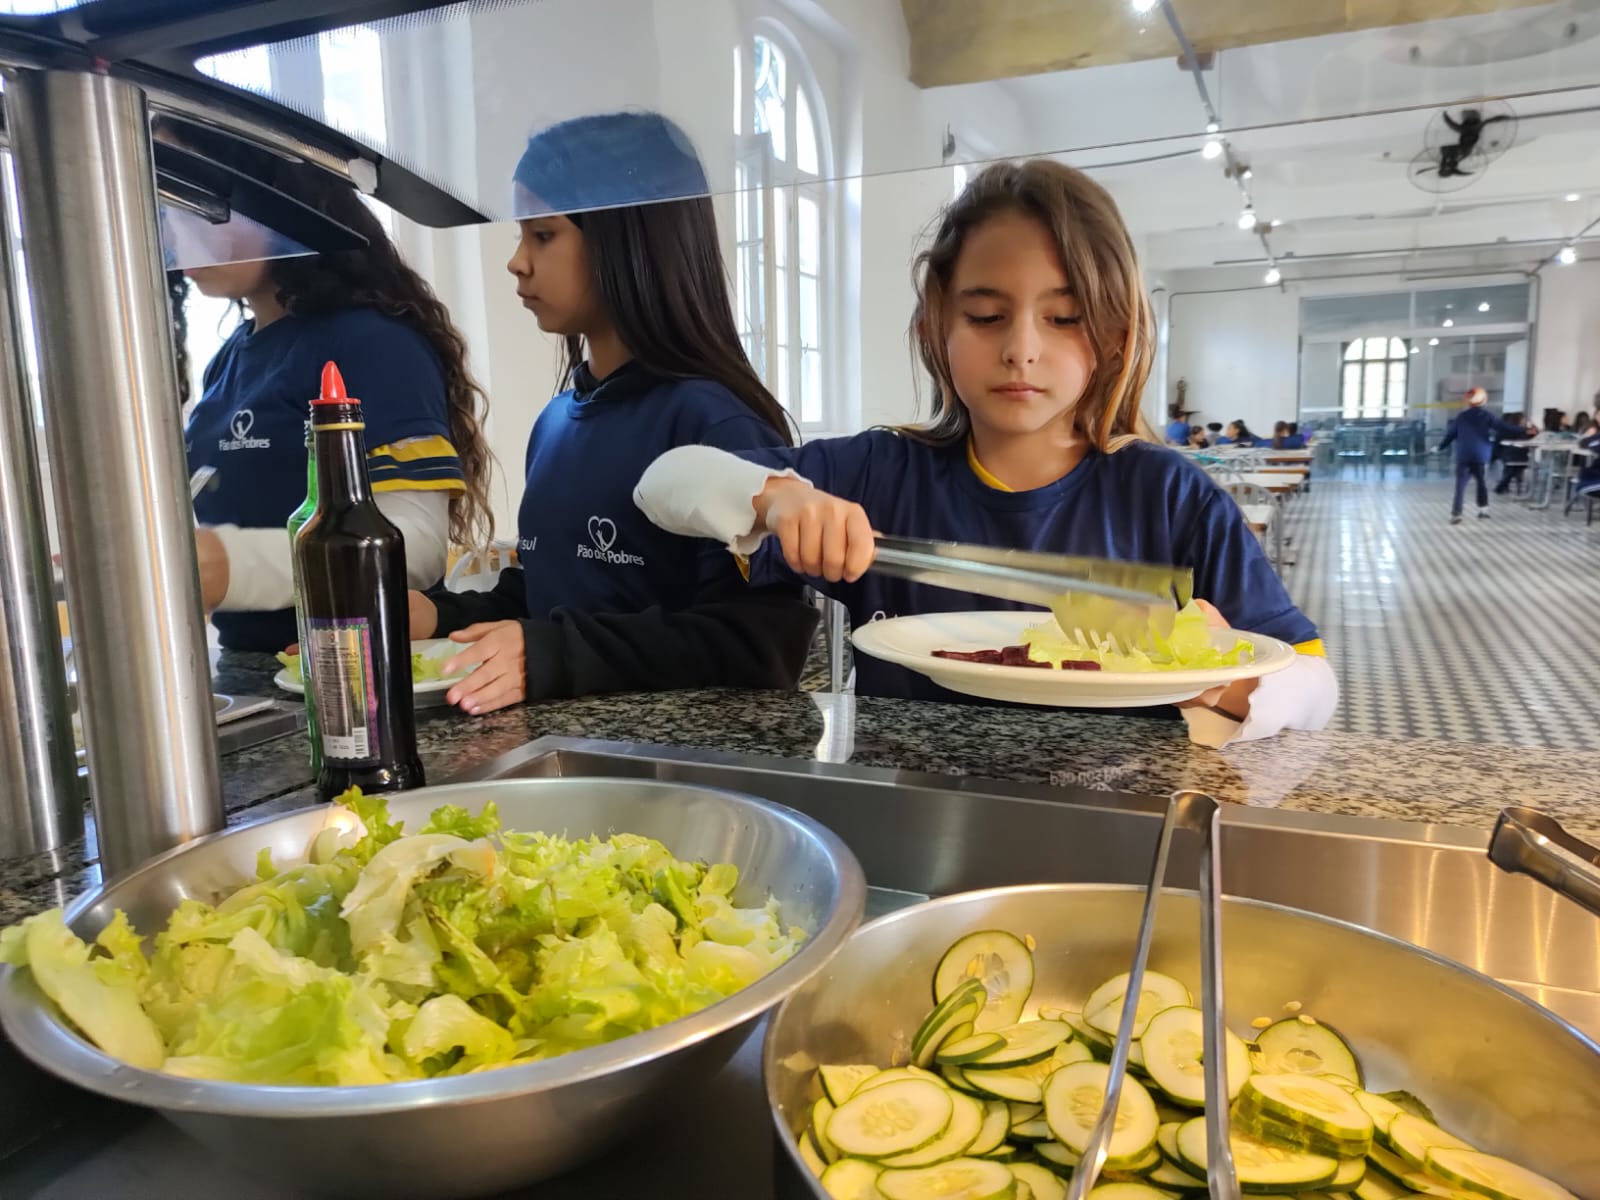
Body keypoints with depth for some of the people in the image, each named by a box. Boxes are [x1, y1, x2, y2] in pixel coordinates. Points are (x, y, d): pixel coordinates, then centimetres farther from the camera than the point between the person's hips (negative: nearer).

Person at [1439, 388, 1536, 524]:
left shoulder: (1461, 416, 7)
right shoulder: (1487, 416, 1)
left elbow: (1450, 434, 16)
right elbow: (1505, 428, -3)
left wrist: (1441, 447, 30)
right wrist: (1525, 431, 0)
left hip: (1463, 457, 0)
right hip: (1480, 457, 0)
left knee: (1460, 486, -4)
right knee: (1482, 482, 18)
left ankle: (1456, 514, -12)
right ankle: (1483, 510, 16)